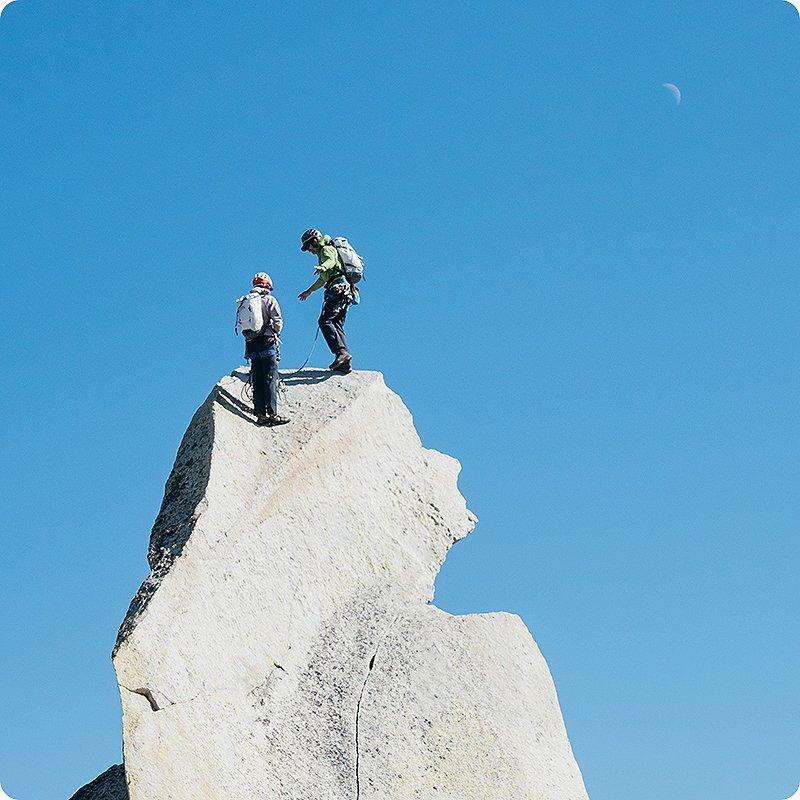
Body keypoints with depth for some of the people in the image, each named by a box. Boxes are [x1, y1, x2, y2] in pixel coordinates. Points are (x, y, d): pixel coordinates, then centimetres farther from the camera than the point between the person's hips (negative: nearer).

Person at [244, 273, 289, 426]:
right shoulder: (269, 300, -4)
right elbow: (278, 321, -8)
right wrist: (276, 333, 9)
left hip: (251, 344, 5)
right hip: (268, 341, -5)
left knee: (257, 381, 6)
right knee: (270, 379, -5)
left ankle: (260, 414, 2)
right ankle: (272, 413, -11)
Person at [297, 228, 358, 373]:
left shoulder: (326, 249, 3)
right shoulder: (325, 252, 33)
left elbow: (331, 260, -24)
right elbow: (323, 279, 46)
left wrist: (323, 267, -46)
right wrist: (309, 291, 57)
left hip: (338, 288, -10)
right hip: (346, 291, 10)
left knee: (324, 321, -18)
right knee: (337, 325, 5)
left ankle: (341, 352, -33)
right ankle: (346, 363, -6)